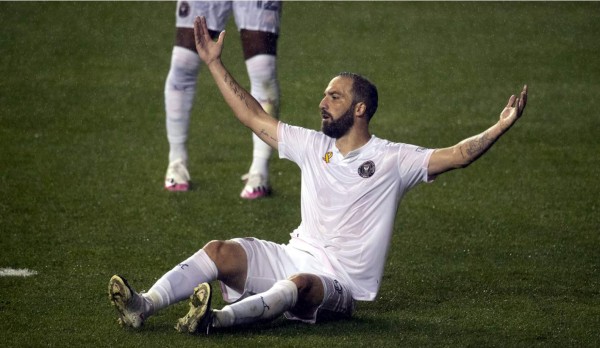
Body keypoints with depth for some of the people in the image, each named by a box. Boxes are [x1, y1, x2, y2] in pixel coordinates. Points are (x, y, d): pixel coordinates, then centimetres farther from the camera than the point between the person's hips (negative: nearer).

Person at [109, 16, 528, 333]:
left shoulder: (393, 159, -2)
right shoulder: (313, 145, 13)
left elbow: (457, 155, -10)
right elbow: (255, 118, 19)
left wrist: (500, 127, -25)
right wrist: (215, 64, 19)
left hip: (339, 285, -5)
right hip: (294, 257, 5)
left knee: (301, 284, -39)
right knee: (221, 251, -18)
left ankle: (219, 318, -63)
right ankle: (143, 306, -36)